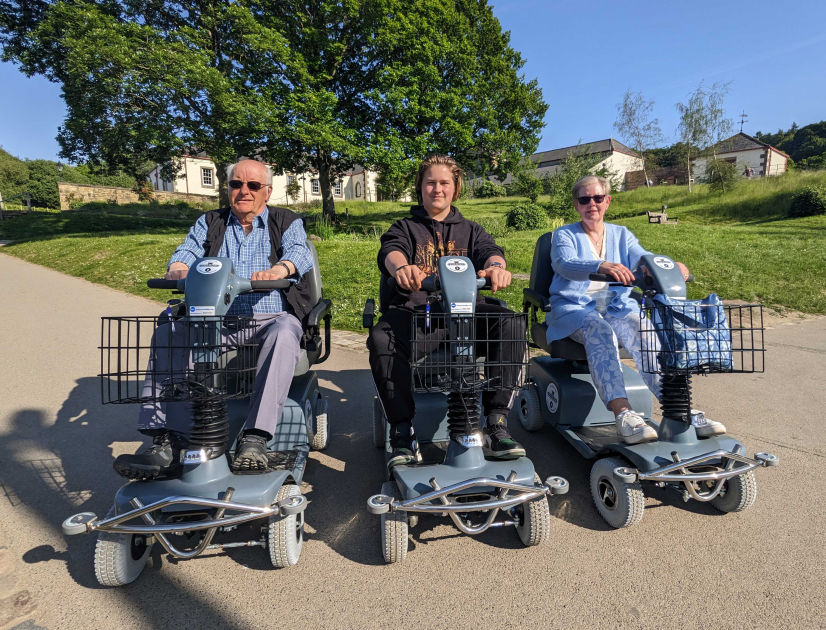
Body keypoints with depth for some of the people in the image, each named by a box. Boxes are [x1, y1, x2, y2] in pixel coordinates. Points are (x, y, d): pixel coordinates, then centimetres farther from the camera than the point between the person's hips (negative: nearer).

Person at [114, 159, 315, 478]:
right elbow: (183, 256, 6)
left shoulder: (288, 222, 13)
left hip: (271, 317, -2)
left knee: (284, 332, -37)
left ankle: (255, 438, -39)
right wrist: (179, 270, -20)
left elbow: (300, 254, -8)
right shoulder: (208, 223, 21)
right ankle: (167, 443, -29)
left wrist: (278, 270, -32)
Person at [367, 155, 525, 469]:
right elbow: (390, 250, -3)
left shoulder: (470, 230, 25)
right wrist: (401, 267, -31)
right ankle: (402, 429, -19)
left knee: (510, 324, -28)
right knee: (381, 338, -33)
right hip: (415, 307, -1)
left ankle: (496, 425, -20)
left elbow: (489, 249, 3)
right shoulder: (405, 228, 21)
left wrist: (496, 266, -26)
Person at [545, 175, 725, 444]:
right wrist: (602, 266, -38)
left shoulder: (622, 235, 19)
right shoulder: (564, 235, 7)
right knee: (600, 331, -36)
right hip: (574, 308, -3)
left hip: (617, 307, 3)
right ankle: (623, 414, -46)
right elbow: (566, 264, -16)